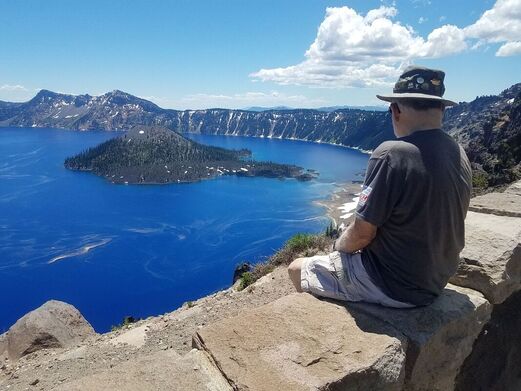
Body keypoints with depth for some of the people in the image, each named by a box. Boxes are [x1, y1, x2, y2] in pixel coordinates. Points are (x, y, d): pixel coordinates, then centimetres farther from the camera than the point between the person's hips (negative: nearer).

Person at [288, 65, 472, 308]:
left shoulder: (391, 155, -26)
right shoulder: (459, 155, -2)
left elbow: (361, 233, -23)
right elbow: (438, 222, 9)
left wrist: (338, 246, 0)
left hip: (391, 287, -8)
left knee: (297, 269, 11)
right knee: (344, 251, 30)